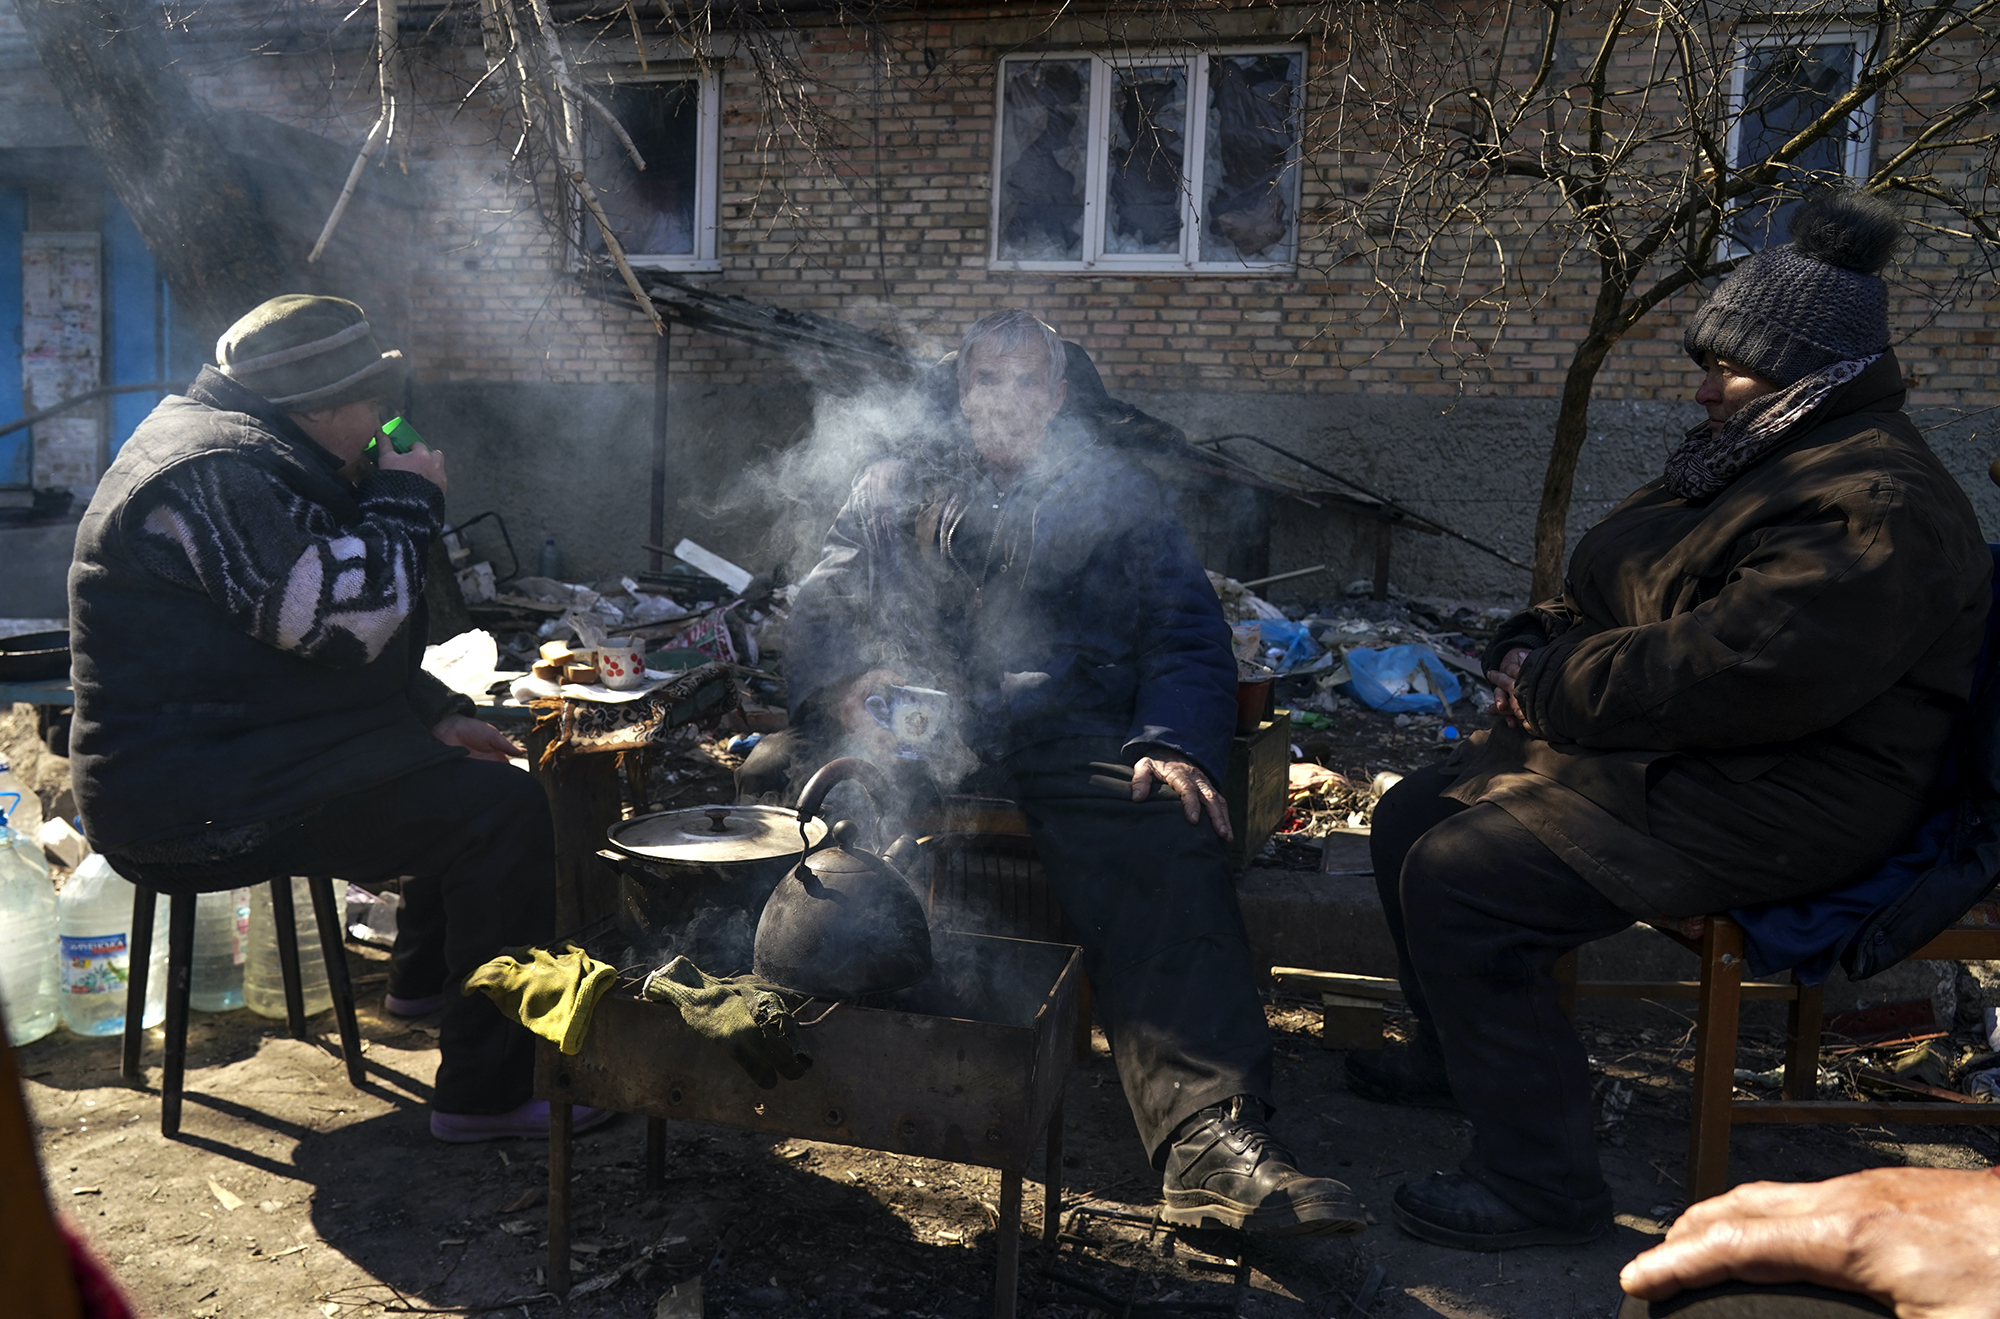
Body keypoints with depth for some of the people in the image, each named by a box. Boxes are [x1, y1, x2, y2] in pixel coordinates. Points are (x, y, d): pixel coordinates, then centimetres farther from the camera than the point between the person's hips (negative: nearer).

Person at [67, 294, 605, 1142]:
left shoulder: (246, 456, 17)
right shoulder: (210, 475, -19)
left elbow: (323, 638, 24)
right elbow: (343, 618, -29)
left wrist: (436, 716, 14)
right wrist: (405, 501, -12)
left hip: (219, 760, 11)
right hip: (190, 803, -11)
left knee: (468, 768, 21)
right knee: (500, 809, -20)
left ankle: (424, 978, 34)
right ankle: (490, 1091, -15)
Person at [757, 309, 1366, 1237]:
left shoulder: (1118, 493, 26)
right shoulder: (894, 488, 29)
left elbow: (1187, 640, 15)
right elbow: (816, 613, 17)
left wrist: (1173, 744, -9)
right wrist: (848, 686, -9)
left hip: (1061, 723, -1)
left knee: (1163, 835, -36)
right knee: (773, 775, -34)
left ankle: (1210, 1136, -47)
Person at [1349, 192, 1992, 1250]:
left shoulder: (1875, 510, -20)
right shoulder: (1747, 460, 15)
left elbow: (1729, 676, -32)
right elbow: (1607, 598, 22)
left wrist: (1550, 686, -19)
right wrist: (1534, 646, 0)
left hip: (1768, 804, -11)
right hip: (1661, 755, 11)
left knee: (1457, 880, -23)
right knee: (1410, 816, 9)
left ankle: (1538, 1180, -10)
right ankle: (1457, 1053, 27)